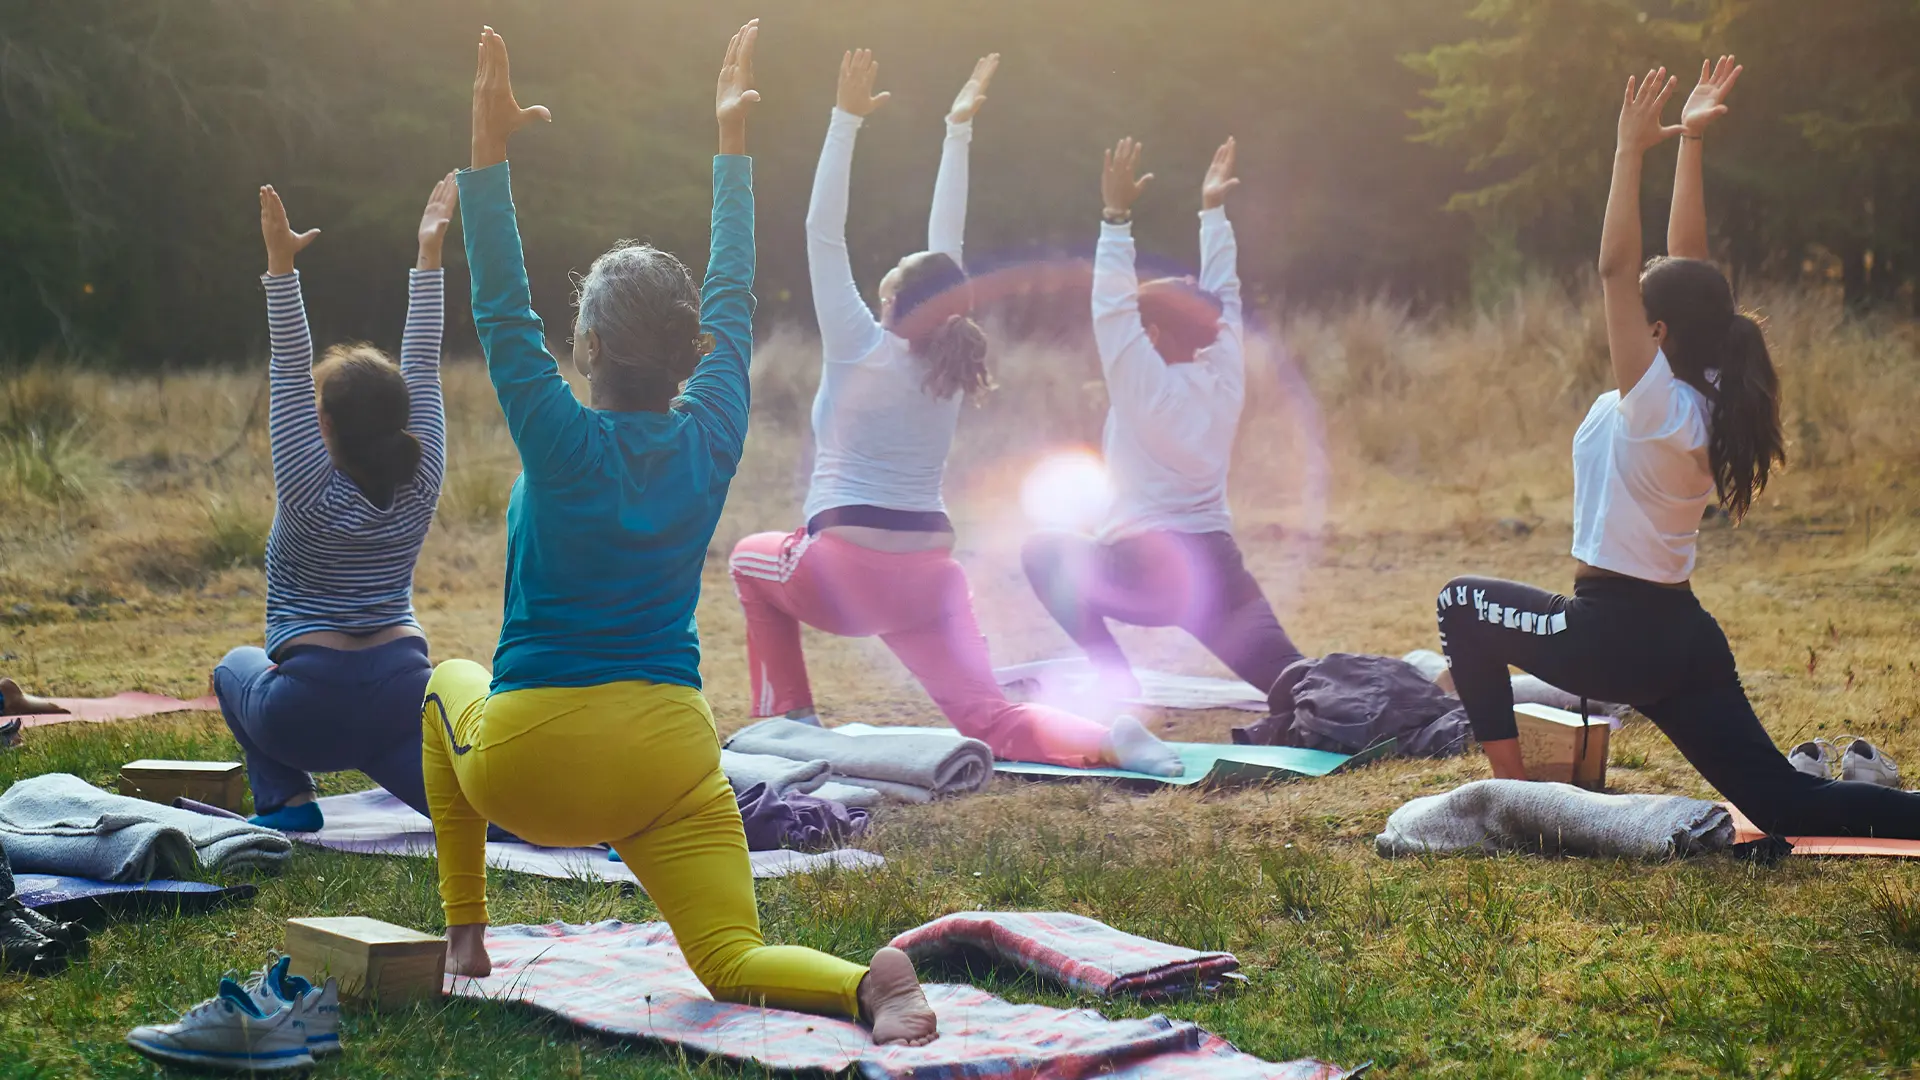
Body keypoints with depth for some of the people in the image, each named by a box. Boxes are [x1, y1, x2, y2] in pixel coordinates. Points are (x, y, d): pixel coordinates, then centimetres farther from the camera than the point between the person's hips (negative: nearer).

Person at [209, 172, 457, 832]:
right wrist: (429, 254, 5)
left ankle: (287, 798, 10)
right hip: (403, 692, 3)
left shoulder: (312, 495, -11)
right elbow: (422, 368, 4)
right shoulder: (420, 485, -1)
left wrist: (281, 269, -18)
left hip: (309, 710, -3)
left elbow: (289, 376, -14)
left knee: (236, 668, 28)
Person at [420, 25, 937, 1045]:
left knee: (450, 684, 32)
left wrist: (489, 151, -14)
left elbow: (503, 313, -12)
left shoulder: (564, 443, -12)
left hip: (529, 765, -2)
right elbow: (732, 300, 10)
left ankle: (464, 933, 30)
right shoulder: (711, 440, -2)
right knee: (733, 964, 1)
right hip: (669, 757, 2)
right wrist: (732, 141, 17)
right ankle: (871, 982, -34)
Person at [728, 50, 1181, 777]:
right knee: (988, 722, -4)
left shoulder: (861, 352, -5)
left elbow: (822, 233, -5)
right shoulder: (949, 366, 7)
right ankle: (1107, 739, -32)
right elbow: (946, 247, 14)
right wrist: (958, 131, 19)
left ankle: (789, 718, 20)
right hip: (929, 576, 4)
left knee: (751, 560, 29)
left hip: (845, 571, -4)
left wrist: (848, 119, -5)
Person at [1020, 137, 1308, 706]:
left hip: (1146, 573, -5)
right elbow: (1221, 296, 17)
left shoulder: (1148, 389, -8)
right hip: (1220, 569, 6)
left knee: (1044, 552, 15)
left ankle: (1117, 680, 3)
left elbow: (1112, 307, -11)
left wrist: (1118, 216, -13)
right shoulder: (1226, 381, 7)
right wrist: (1213, 211, 20)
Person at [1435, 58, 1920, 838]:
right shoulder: (1707, 398, 4)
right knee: (1785, 806, 8)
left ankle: (1511, 788, 9)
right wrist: (1690, 143, 9)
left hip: (1616, 635, -8)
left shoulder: (1655, 403, -17)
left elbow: (1615, 268, -22)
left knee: (1462, 604, 12)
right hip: (1685, 636, 8)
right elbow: (1685, 260, 8)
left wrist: (1632, 151, -19)